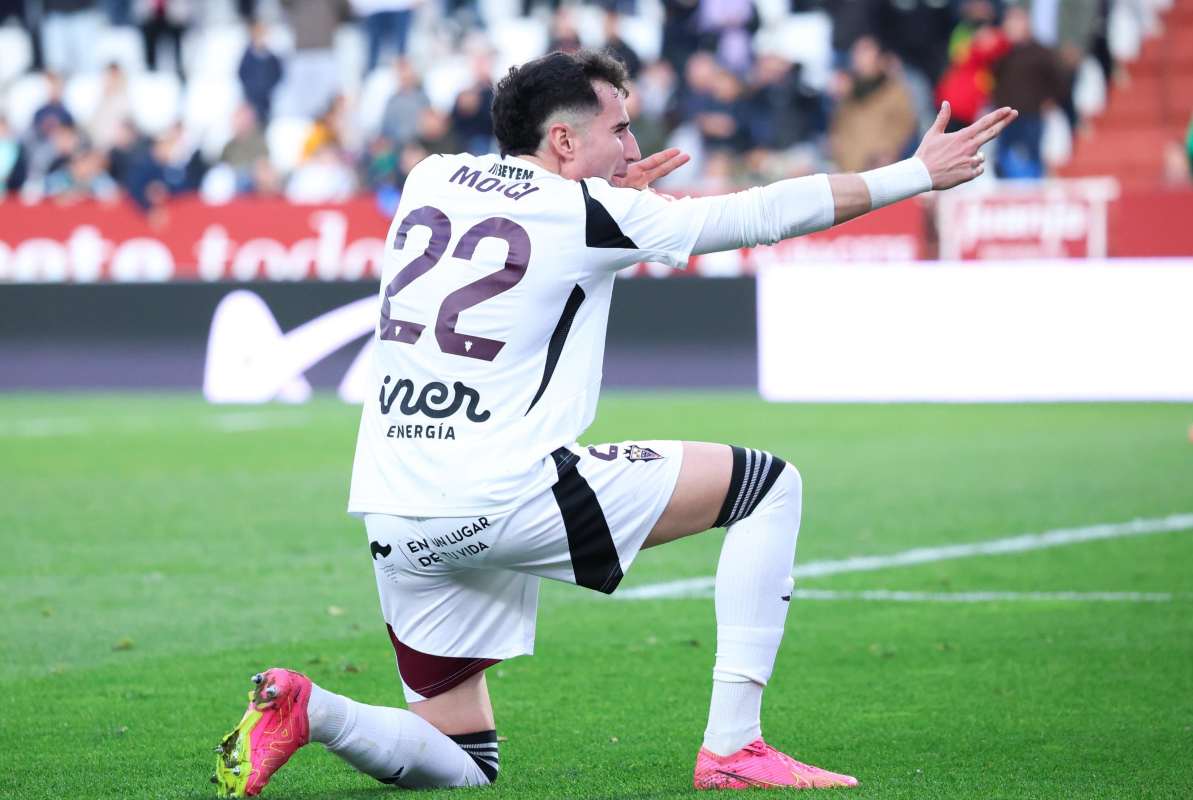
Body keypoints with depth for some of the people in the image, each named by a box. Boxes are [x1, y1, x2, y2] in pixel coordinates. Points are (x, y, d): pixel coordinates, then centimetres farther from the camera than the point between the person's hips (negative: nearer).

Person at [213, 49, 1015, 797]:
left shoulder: (431, 177, 13)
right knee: (769, 484, 5)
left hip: (393, 516, 7)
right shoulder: (589, 216, -3)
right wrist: (918, 174, 11)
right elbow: (768, 212, 2)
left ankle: (305, 707, -7)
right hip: (503, 499, -7)